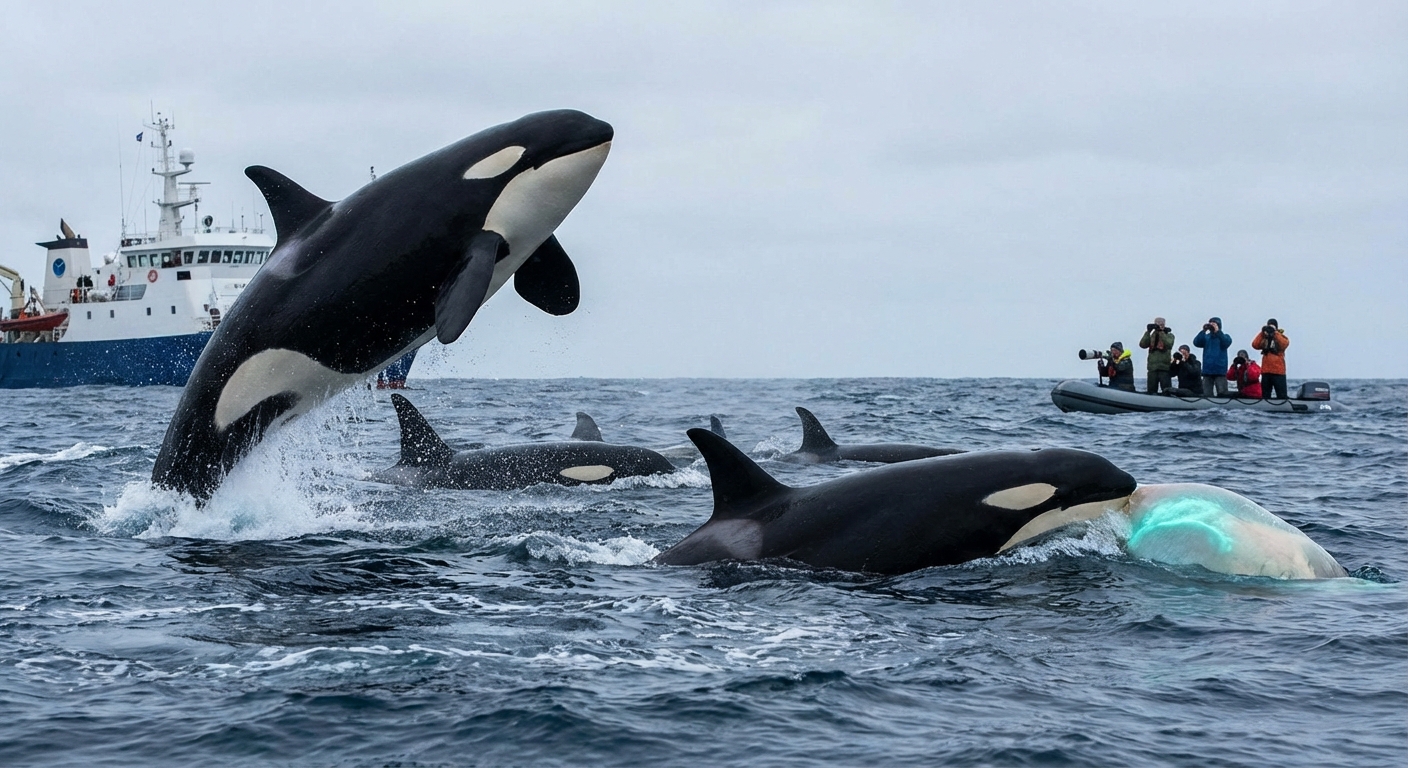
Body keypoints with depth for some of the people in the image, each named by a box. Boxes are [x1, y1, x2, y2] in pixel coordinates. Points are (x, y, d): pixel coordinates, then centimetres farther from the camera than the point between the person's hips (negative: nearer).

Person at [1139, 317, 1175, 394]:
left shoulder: (1169, 335, 6)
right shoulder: (1151, 336, 14)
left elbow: (1168, 344, -15)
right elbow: (1142, 345, -1)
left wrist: (1161, 332, -18)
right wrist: (1148, 332, -8)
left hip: (1164, 368, -4)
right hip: (1152, 368, 4)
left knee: (1167, 391, -9)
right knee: (1151, 391, 6)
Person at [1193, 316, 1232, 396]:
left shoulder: (1224, 337, 7)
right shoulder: (1206, 337, 11)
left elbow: (1227, 343, -15)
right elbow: (1196, 343, -5)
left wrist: (1217, 331, -22)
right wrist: (1203, 331, -15)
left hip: (1220, 371, -2)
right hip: (1207, 371, 2)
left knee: (1222, 394, -7)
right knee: (1206, 395, 2)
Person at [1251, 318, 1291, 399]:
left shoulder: (1281, 337, 6)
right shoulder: (1264, 338, 13)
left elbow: (1284, 344, -16)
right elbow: (1255, 345, -3)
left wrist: (1275, 333, -16)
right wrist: (1262, 333, -6)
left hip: (1278, 371, -4)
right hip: (1265, 371, 4)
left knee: (1281, 396, -6)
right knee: (1265, 396, 8)